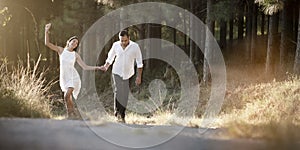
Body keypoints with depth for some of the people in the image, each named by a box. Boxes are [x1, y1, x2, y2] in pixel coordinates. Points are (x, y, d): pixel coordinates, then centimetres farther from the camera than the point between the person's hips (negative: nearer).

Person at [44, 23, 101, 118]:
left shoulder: (76, 55, 1)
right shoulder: (61, 50, 2)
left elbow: (85, 67, 0)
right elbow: (47, 43, -4)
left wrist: (97, 68, -10)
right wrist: (46, 31, -15)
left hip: (72, 77, -2)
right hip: (63, 77, 2)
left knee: (67, 96, -21)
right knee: (69, 99, 7)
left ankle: (71, 115, -11)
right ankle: (73, 115, 19)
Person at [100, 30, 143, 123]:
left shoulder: (135, 47, -8)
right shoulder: (116, 45, -3)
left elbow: (139, 62, -1)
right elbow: (110, 57, 13)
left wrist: (139, 76, -4)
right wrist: (106, 66, -5)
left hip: (128, 75, 0)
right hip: (117, 73, 0)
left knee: (125, 95, 3)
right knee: (118, 92, -17)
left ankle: (122, 115, 15)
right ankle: (118, 113, -12)